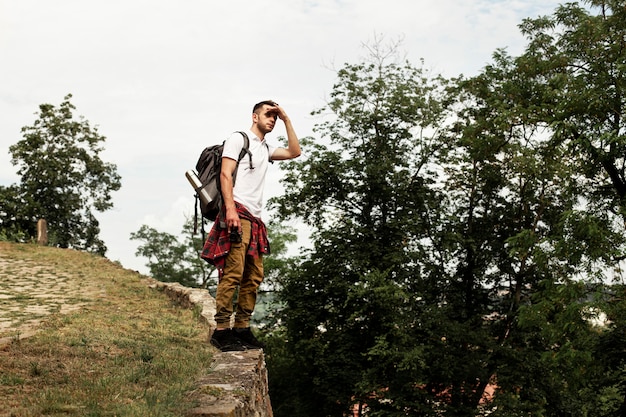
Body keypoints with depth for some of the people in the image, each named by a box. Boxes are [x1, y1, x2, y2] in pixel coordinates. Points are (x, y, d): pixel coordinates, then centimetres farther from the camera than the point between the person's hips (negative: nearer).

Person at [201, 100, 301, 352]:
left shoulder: (266, 149, 27)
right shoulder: (238, 139, 5)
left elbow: (294, 152, 22)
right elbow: (225, 174, -5)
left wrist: (286, 120, 21)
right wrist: (230, 208, -19)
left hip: (255, 219, 8)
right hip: (238, 214, -8)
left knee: (253, 278, 4)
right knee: (233, 273, -15)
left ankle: (242, 329, 8)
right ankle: (222, 330, -15)